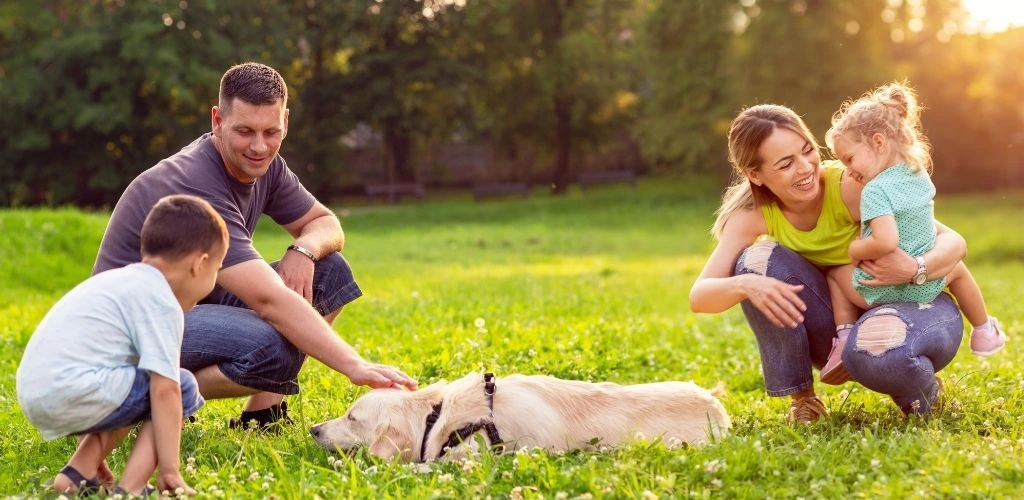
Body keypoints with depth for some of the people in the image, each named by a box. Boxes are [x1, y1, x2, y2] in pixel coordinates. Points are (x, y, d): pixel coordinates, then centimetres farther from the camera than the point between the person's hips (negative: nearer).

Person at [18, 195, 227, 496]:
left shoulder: (121, 281, 23)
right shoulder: (161, 302, -6)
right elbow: (165, 390, -12)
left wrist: (92, 447, 36)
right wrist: (170, 470, -8)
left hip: (32, 395, 10)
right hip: (73, 394, -10)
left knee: (130, 391, 31)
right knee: (183, 388, 1)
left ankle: (79, 473, 17)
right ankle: (129, 490, -6)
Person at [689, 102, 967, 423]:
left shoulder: (848, 187, -23)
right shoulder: (754, 215, -12)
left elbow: (953, 242, -21)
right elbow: (698, 296, -21)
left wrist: (915, 270, -44)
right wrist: (744, 285, -43)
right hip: (842, 325, 4)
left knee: (876, 348, -39)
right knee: (760, 259, -21)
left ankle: (921, 394, -3)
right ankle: (801, 395, -7)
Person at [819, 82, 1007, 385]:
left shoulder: (875, 191, -24)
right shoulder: (919, 174, -1)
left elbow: (886, 242, -37)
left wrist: (854, 249, -19)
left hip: (880, 291, -6)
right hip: (926, 287, 6)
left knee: (836, 273, 20)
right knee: (957, 268, 37)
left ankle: (845, 338, 6)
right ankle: (984, 332, 49)